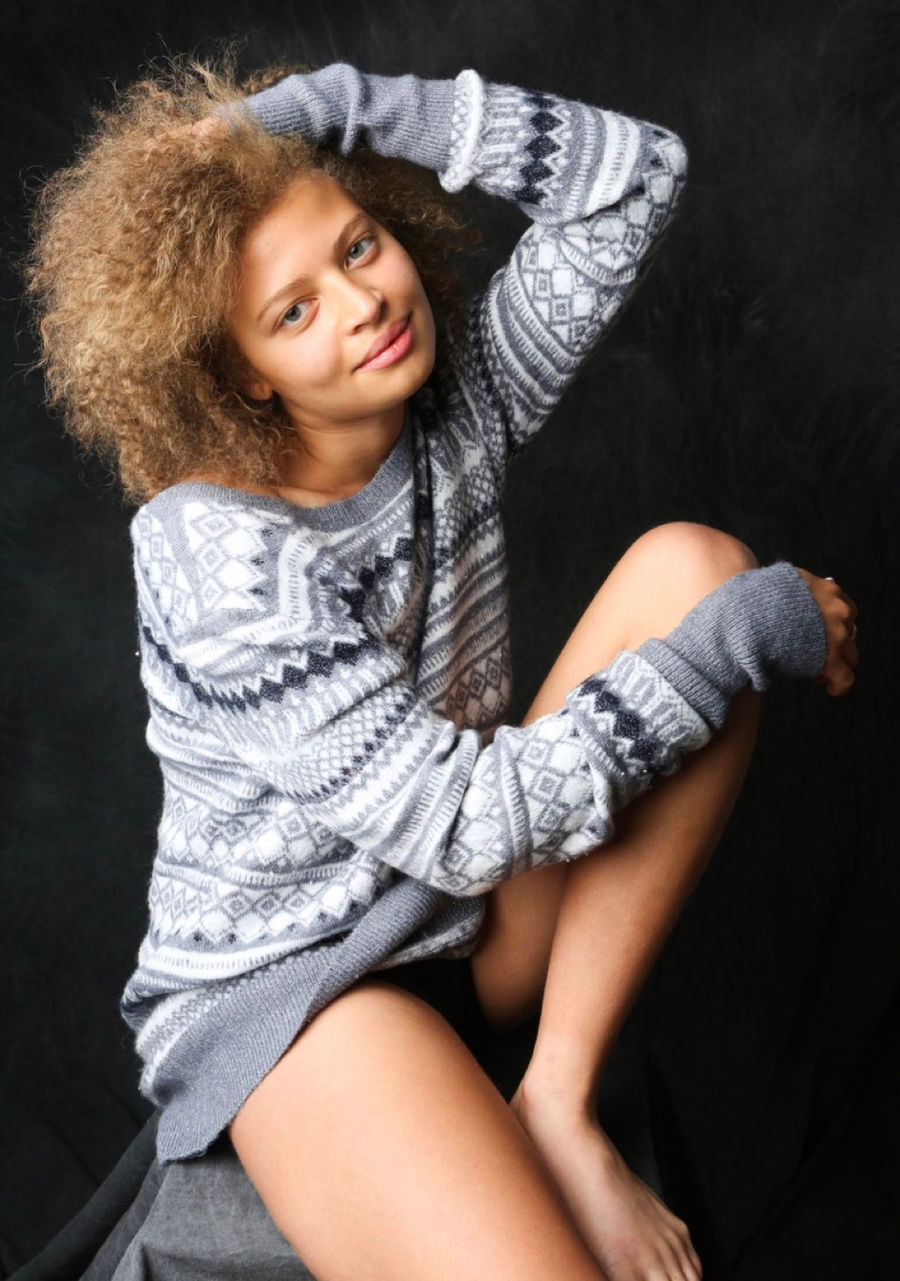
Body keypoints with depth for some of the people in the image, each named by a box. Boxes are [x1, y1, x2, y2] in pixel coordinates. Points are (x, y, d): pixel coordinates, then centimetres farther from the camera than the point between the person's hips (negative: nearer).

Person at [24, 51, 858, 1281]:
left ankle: (558, 1107, -12)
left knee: (693, 562, -15)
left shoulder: (456, 403, -3)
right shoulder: (218, 553, -22)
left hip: (489, 927, 8)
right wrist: (755, 629, -20)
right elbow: (468, 824, -24)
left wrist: (327, 108, -14)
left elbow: (638, 173, -5)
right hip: (288, 985, -7)